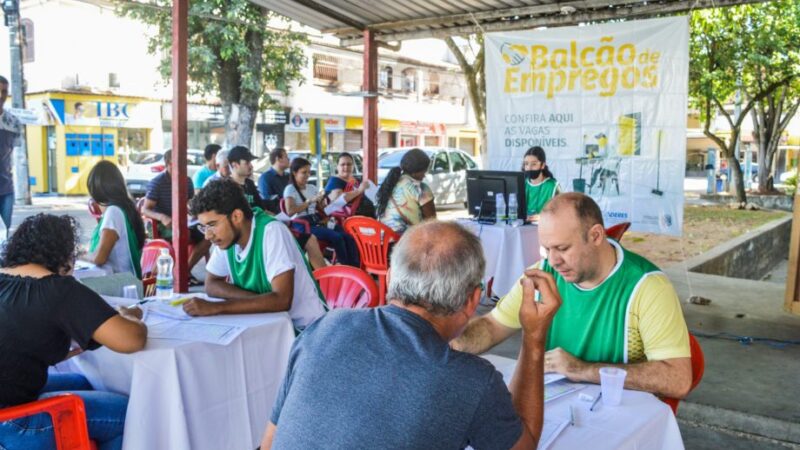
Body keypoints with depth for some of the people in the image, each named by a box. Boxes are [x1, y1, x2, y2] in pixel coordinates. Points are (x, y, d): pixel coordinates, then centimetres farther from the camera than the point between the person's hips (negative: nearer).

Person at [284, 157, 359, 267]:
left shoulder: (312, 188, 20)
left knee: (349, 237, -19)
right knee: (337, 237, -28)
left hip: (317, 222, 6)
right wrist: (310, 201, -19)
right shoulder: (290, 189, 1)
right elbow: (290, 211, -16)